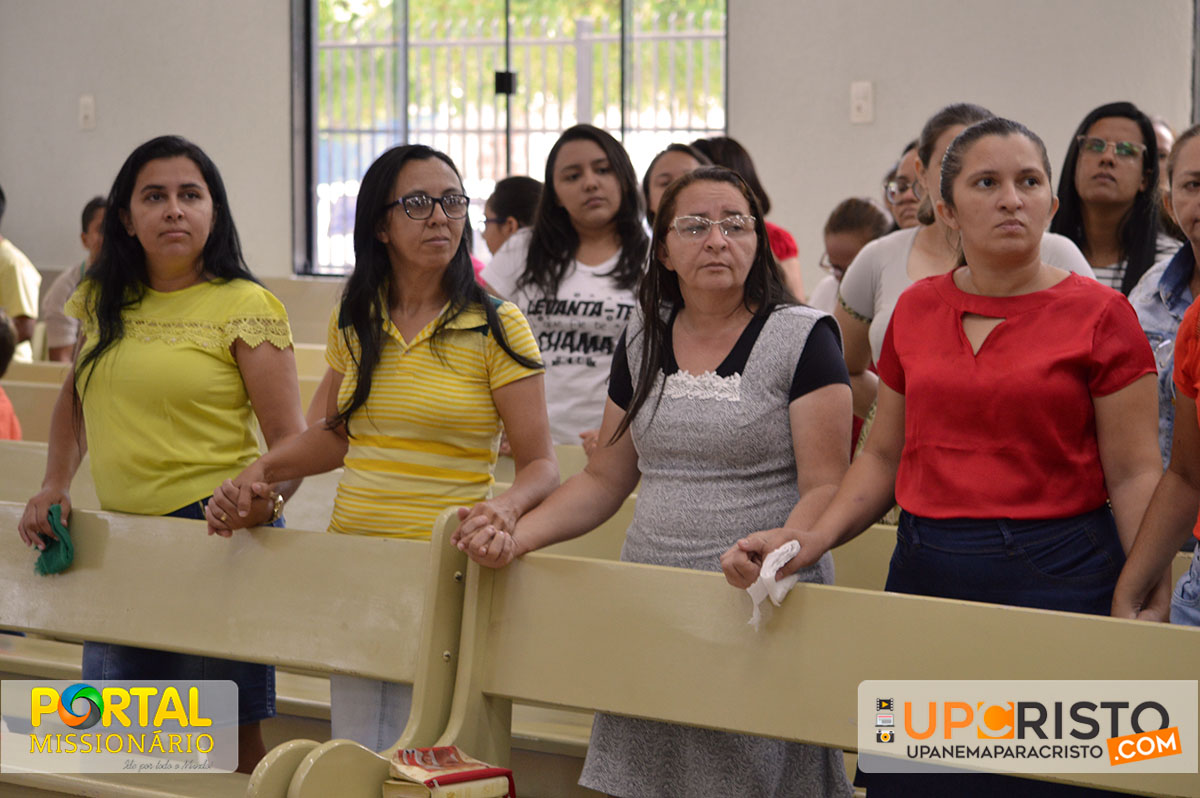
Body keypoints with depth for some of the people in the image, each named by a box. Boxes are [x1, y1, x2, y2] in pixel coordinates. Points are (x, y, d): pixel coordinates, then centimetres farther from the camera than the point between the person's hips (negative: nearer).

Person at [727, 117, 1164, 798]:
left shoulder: (1099, 314, -4)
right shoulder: (917, 310, 9)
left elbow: (1134, 475, -6)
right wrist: (812, 540, -2)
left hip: (1056, 576, -4)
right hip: (925, 575, 4)